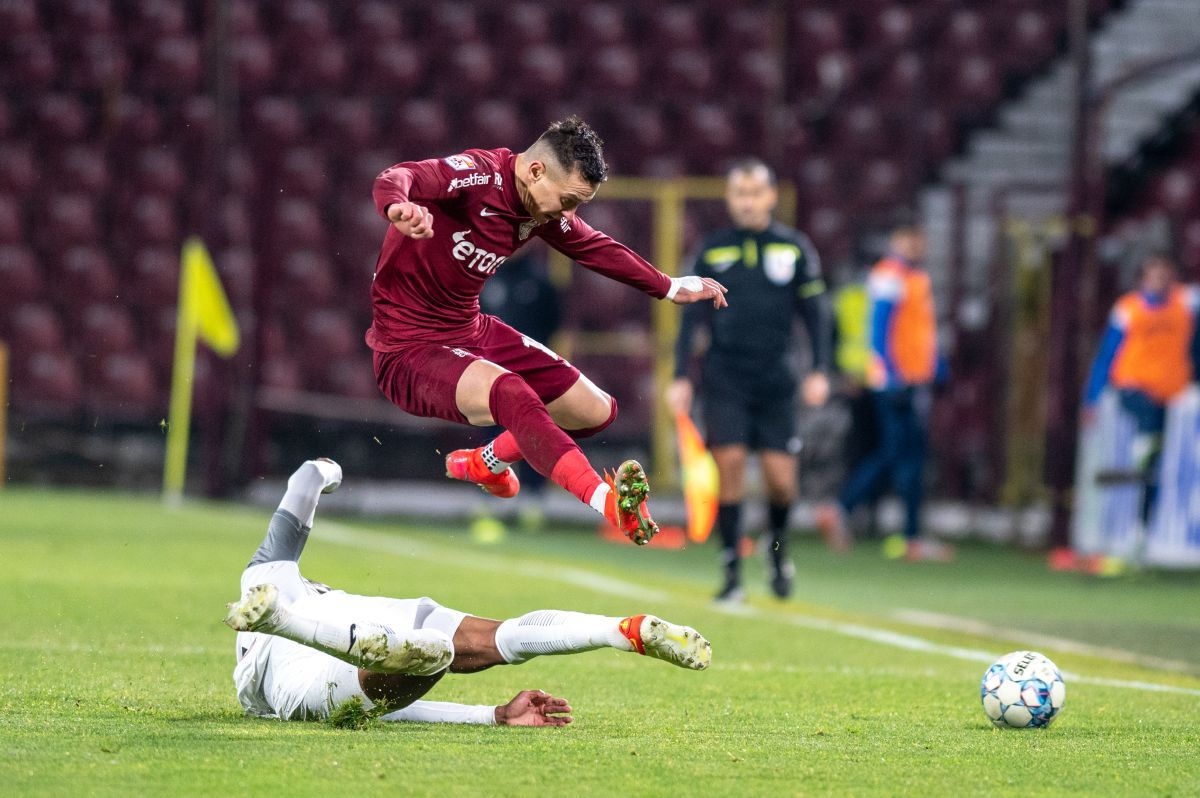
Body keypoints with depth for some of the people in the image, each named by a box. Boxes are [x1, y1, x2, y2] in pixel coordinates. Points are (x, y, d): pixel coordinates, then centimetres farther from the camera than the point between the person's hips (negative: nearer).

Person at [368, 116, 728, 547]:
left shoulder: (546, 209, 2)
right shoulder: (478, 177, -23)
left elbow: (596, 247, 22)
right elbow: (398, 179, -41)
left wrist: (669, 288, 30)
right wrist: (399, 206, -65)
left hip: (471, 332, 9)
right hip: (408, 351, -9)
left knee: (598, 411, 10)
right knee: (514, 394, -37)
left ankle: (484, 463, 34)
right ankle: (610, 502, -51)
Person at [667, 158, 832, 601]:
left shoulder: (795, 248, 5)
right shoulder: (712, 250, 5)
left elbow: (814, 311, 7)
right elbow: (692, 316, 7)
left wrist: (819, 371, -2)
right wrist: (681, 377, 0)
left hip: (775, 381, 0)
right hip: (724, 378, 0)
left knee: (780, 478, -5)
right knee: (729, 462, -13)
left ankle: (777, 546, 26)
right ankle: (732, 572, -5)